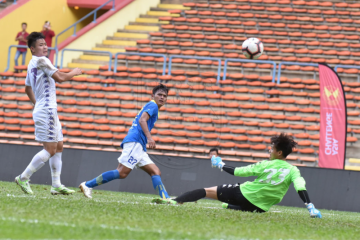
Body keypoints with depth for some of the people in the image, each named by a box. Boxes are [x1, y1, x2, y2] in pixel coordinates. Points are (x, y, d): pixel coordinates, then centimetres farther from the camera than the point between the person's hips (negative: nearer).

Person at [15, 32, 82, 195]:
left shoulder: (32, 65, 16)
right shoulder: (41, 61, -14)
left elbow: (28, 88, 28)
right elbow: (60, 78, -21)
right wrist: (74, 73, -5)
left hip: (50, 111, 10)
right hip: (46, 112, -10)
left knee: (58, 147, 11)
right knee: (50, 149, -10)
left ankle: (56, 185, 9)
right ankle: (24, 178, -8)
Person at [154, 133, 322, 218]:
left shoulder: (264, 165, -8)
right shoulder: (292, 171, -6)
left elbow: (238, 171, -1)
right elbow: (301, 188, -21)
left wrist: (222, 166, 14)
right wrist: (311, 208, -21)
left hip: (242, 193, -2)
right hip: (259, 207, 2)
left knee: (206, 191, 6)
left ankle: (175, 201, -1)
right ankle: (229, 207, 24)